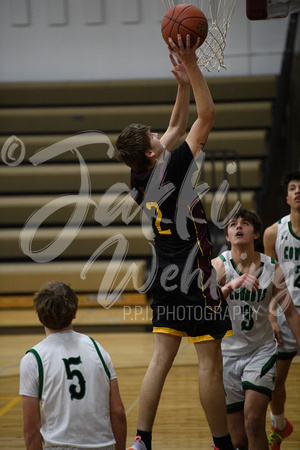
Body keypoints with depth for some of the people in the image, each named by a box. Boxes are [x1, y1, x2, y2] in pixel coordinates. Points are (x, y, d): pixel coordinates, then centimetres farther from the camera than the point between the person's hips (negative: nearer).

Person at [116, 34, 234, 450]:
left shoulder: (140, 179, 3)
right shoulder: (171, 171, -18)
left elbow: (177, 128, 16)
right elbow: (207, 117, -15)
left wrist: (183, 83, 12)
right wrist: (192, 68, -13)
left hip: (165, 278, 8)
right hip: (193, 277, -8)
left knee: (161, 359, 8)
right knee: (210, 363, 0)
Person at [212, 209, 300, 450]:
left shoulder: (272, 268, -5)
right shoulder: (219, 265, -10)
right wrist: (231, 285, -44)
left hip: (262, 350, 0)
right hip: (228, 351, 0)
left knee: (254, 421, -21)